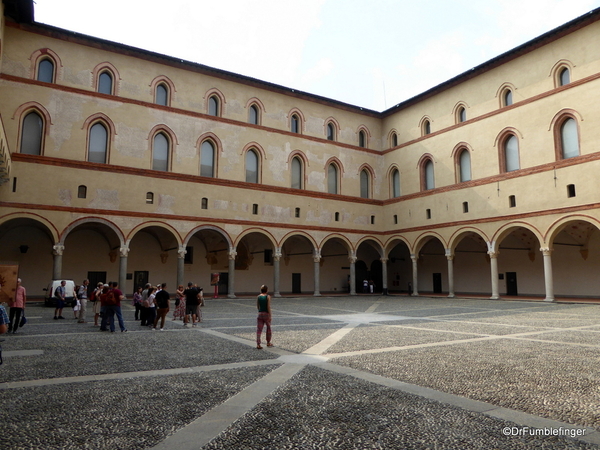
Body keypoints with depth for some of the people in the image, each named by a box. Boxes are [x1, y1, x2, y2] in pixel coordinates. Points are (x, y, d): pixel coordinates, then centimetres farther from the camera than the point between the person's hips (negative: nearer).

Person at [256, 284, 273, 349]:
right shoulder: (268, 296, -6)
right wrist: (270, 316, -10)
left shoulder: (258, 297, 5)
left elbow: (257, 306, 12)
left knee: (259, 329, 2)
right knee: (269, 328, 17)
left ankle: (258, 344, -9)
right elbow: (268, 307, -12)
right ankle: (268, 343, 27)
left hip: (260, 314, 3)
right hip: (266, 314, -2)